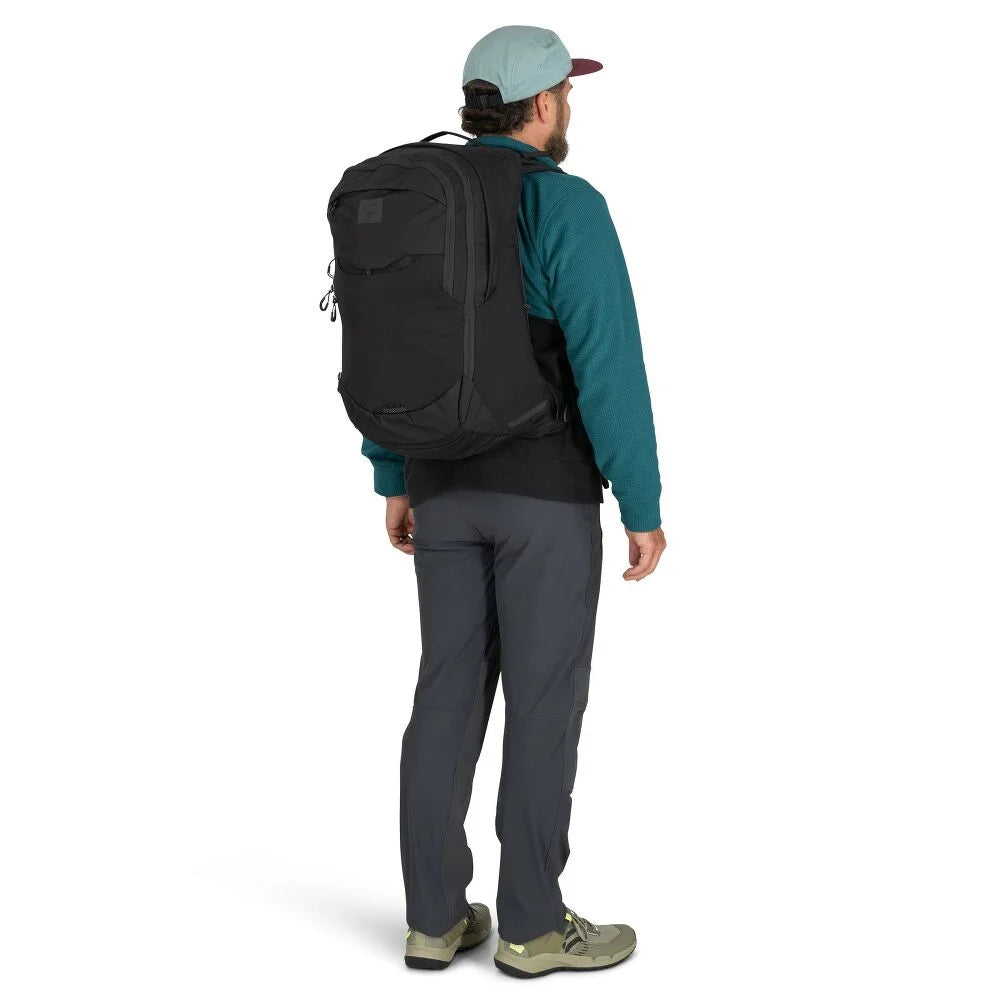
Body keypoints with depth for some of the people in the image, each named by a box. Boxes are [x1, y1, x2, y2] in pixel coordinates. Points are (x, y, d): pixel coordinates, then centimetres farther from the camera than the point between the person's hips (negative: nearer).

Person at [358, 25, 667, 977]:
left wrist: (393, 480, 19)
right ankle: (532, 923, 12)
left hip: (447, 482, 6)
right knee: (545, 698, 3)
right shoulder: (569, 208, -12)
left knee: (450, 691, 11)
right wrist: (644, 506, -11)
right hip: (544, 486, -6)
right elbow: (609, 370, -17)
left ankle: (435, 915, 15)